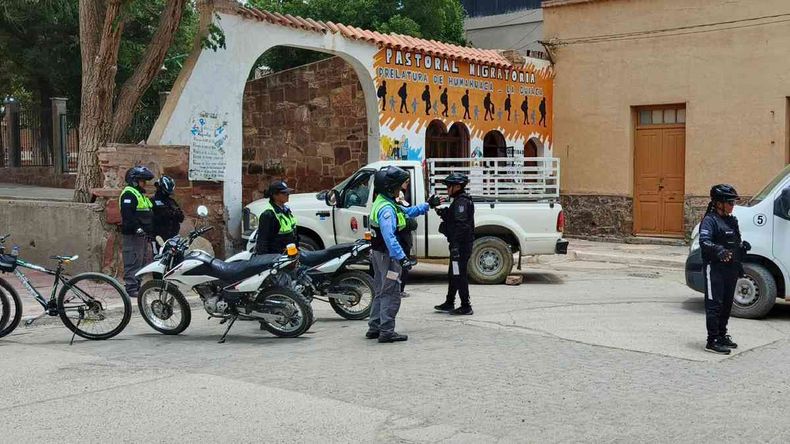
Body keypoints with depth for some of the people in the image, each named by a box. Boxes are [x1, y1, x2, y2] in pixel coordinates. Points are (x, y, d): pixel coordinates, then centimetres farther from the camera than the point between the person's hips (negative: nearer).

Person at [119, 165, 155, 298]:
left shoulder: (141, 195, 22)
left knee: (142, 261, 14)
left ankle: (137, 286, 21)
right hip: (132, 235, -11)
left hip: (142, 234, 11)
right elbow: (127, 214, -23)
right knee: (133, 262, -12)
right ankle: (131, 288, -12)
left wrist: (150, 230, 25)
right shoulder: (128, 194, -11)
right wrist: (136, 227, -29)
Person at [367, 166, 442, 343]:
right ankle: (386, 332, -6)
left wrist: (428, 205, 27)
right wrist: (402, 258, -34)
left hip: (379, 254, 11)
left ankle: (374, 328, 23)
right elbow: (389, 237, -31)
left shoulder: (386, 203, 12)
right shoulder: (386, 209, -22)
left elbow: (407, 212, 27)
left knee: (380, 292, 17)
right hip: (388, 255, -11)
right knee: (391, 294, -7)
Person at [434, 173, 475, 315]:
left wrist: (455, 245, -26)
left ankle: (466, 307, -2)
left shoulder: (461, 202, -16)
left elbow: (460, 225, -24)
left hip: (461, 245, -11)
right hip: (460, 245, 11)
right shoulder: (460, 201, 18)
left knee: (459, 275, -6)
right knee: (454, 274, 18)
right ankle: (449, 304, 27)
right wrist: (443, 214, 6)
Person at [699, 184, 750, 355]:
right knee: (714, 305, -7)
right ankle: (712, 341, -6)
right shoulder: (710, 220, -11)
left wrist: (743, 247, 8)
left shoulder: (732, 221, 16)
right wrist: (719, 251, -41)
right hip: (715, 269, -8)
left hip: (731, 269, 8)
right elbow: (704, 241, -26)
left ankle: (722, 336, 28)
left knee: (727, 305, 16)